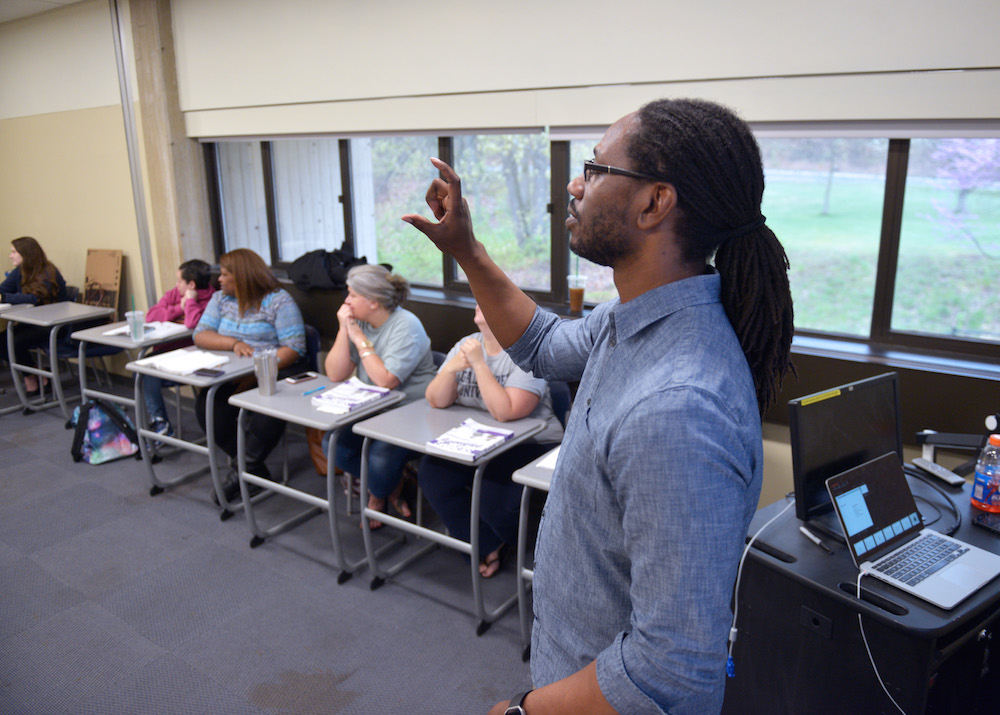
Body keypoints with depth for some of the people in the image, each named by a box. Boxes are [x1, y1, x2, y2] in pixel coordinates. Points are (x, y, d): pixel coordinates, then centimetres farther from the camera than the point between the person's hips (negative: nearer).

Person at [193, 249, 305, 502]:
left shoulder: (279, 300, -5)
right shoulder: (220, 298, 15)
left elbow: (294, 348, -14)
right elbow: (200, 336, 5)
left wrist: (256, 375, -23)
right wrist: (234, 343, -14)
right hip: (230, 376, 5)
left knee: (268, 415, -35)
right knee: (206, 407, -23)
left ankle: (245, 470, -9)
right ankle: (255, 470, -9)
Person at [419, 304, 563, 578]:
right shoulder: (467, 345, 5)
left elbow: (505, 412, -27)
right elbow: (436, 401, -1)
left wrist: (479, 363, -26)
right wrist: (451, 368, -19)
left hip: (532, 445, -6)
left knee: (494, 500, -28)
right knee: (431, 473, -15)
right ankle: (486, 546, 0)